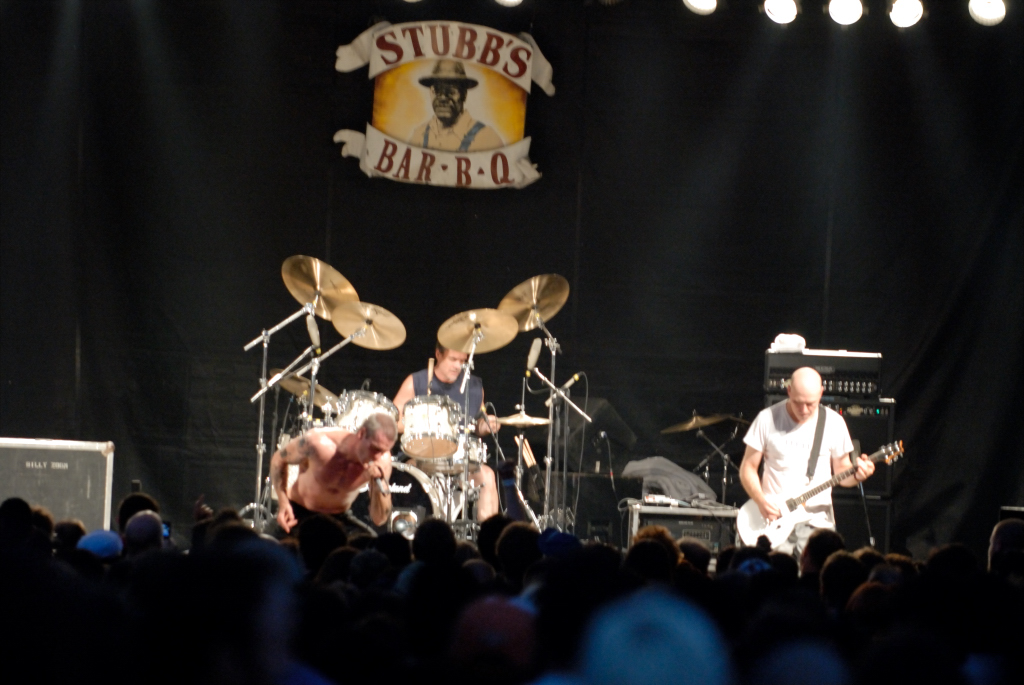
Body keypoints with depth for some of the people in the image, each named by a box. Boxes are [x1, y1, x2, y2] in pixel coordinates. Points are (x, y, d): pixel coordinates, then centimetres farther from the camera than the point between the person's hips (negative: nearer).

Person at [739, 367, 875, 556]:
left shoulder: (834, 423, 2)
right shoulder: (767, 419, -1)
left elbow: (841, 470, 11)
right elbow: (748, 467, 4)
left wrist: (857, 475, -12)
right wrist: (761, 501, -13)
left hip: (817, 522, 1)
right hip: (775, 520, -1)